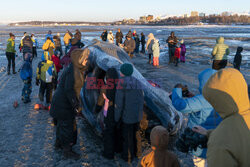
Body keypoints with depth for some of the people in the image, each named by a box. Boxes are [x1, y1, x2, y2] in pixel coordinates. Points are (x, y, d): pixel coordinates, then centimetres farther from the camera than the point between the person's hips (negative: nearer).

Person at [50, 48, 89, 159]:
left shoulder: (76, 69, 6)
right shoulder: (73, 71, -24)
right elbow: (69, 90, -27)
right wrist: (76, 106, -24)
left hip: (62, 101, 10)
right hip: (64, 103, -10)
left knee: (62, 124, 23)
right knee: (67, 126, 2)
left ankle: (58, 144, 42)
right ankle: (67, 151, 16)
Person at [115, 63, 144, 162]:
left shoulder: (121, 84, -18)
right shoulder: (136, 82, 0)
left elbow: (119, 103, -17)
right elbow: (141, 99, 5)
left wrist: (116, 117, -5)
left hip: (127, 115, -6)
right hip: (138, 114, 6)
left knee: (127, 136, 10)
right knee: (136, 133, 22)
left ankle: (128, 156, 25)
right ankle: (138, 152, 37)